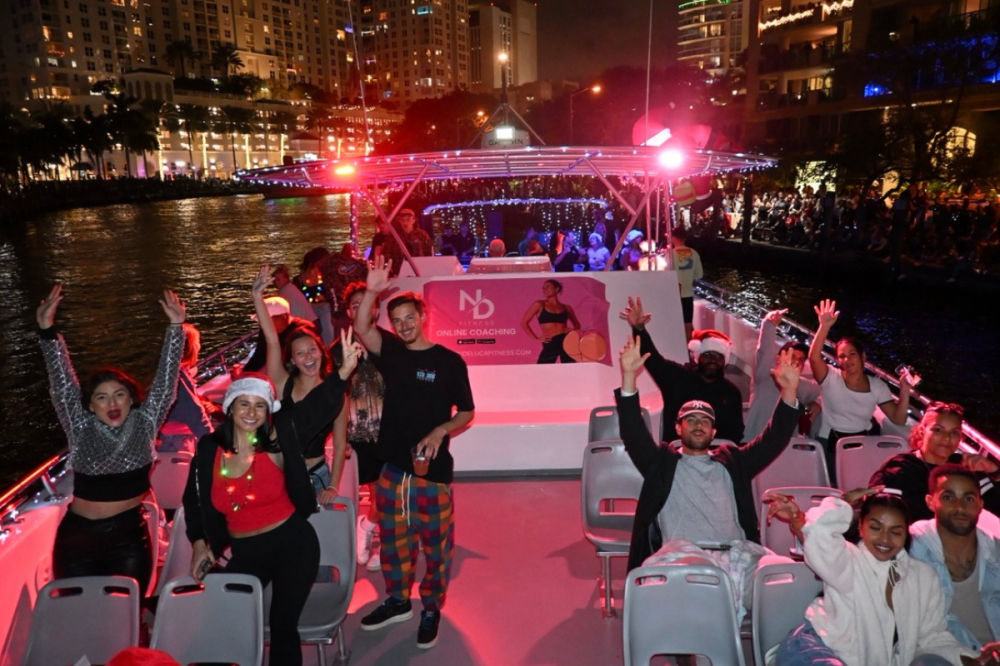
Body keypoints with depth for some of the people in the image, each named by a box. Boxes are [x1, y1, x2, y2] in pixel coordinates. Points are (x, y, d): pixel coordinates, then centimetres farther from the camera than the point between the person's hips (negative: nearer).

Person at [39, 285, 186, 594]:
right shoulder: (81, 429, -2)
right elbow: (61, 382, -9)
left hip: (129, 535, 0)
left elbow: (166, 380, -10)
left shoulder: (145, 422, -3)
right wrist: (47, 332, -18)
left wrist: (175, 327, -19)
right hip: (77, 536, 1)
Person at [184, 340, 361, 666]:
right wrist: (199, 542, 2)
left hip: (292, 544, -3)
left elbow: (318, 404, -20)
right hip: (243, 553, 3)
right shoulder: (209, 449, -4)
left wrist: (344, 371, -34)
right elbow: (194, 500, 11)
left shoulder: (278, 439, -12)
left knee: (283, 624, 6)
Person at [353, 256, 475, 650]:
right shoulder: (391, 353, 3)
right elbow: (361, 329, -16)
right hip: (393, 466, 4)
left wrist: (441, 431, -19)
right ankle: (397, 601, 37)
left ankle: (431, 609, 27)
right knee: (393, 541, 17)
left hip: (433, 469, -4)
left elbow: (467, 413, -2)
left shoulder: (449, 361, -6)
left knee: (435, 544, 8)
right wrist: (371, 292, -29)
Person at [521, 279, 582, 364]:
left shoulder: (566, 307, 11)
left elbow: (577, 324, 25)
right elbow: (524, 323, 5)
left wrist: (573, 332, 3)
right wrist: (536, 338, -1)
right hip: (550, 344, -2)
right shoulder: (539, 305, 5)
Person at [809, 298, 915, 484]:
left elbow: (899, 419, -3)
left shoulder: (877, 386, 0)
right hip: (830, 445, -2)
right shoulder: (831, 379, -10)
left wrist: (905, 391, -17)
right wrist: (825, 327, -43)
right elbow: (814, 357, -31)